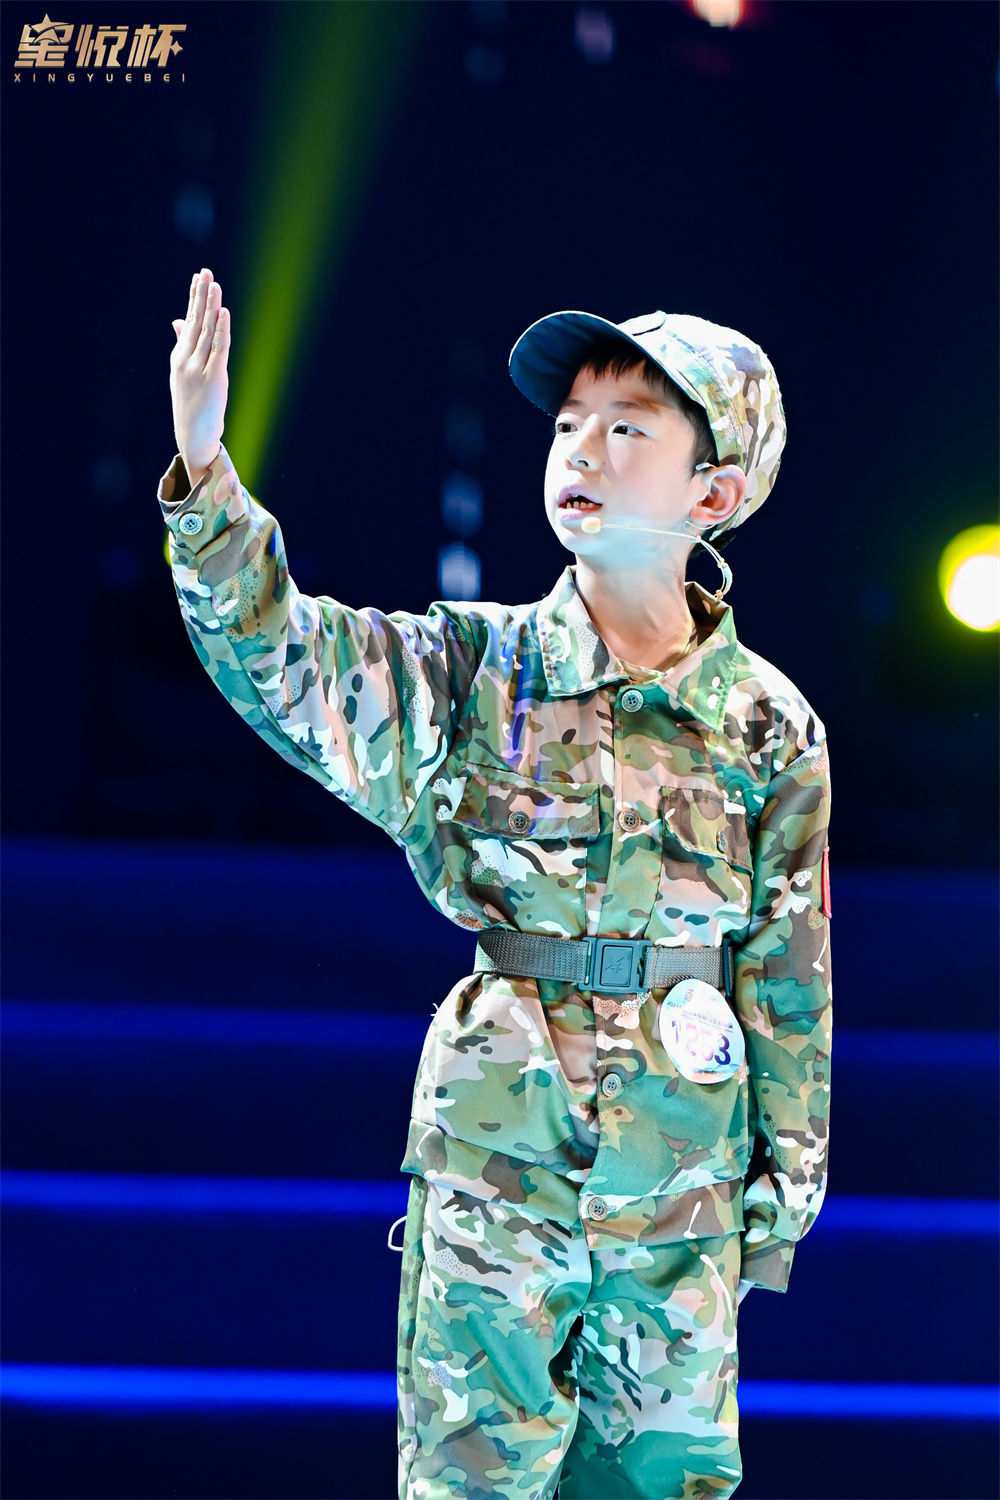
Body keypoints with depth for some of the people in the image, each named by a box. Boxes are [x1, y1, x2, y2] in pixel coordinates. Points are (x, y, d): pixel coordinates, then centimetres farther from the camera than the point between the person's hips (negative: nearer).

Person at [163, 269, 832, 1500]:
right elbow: (280, 657, -18)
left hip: (680, 1203, 1)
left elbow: (786, 975, 6)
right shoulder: (476, 671, -3)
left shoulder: (770, 729, -1)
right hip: (491, 1168, -1)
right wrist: (205, 480, -34)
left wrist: (786, 1186, 9)